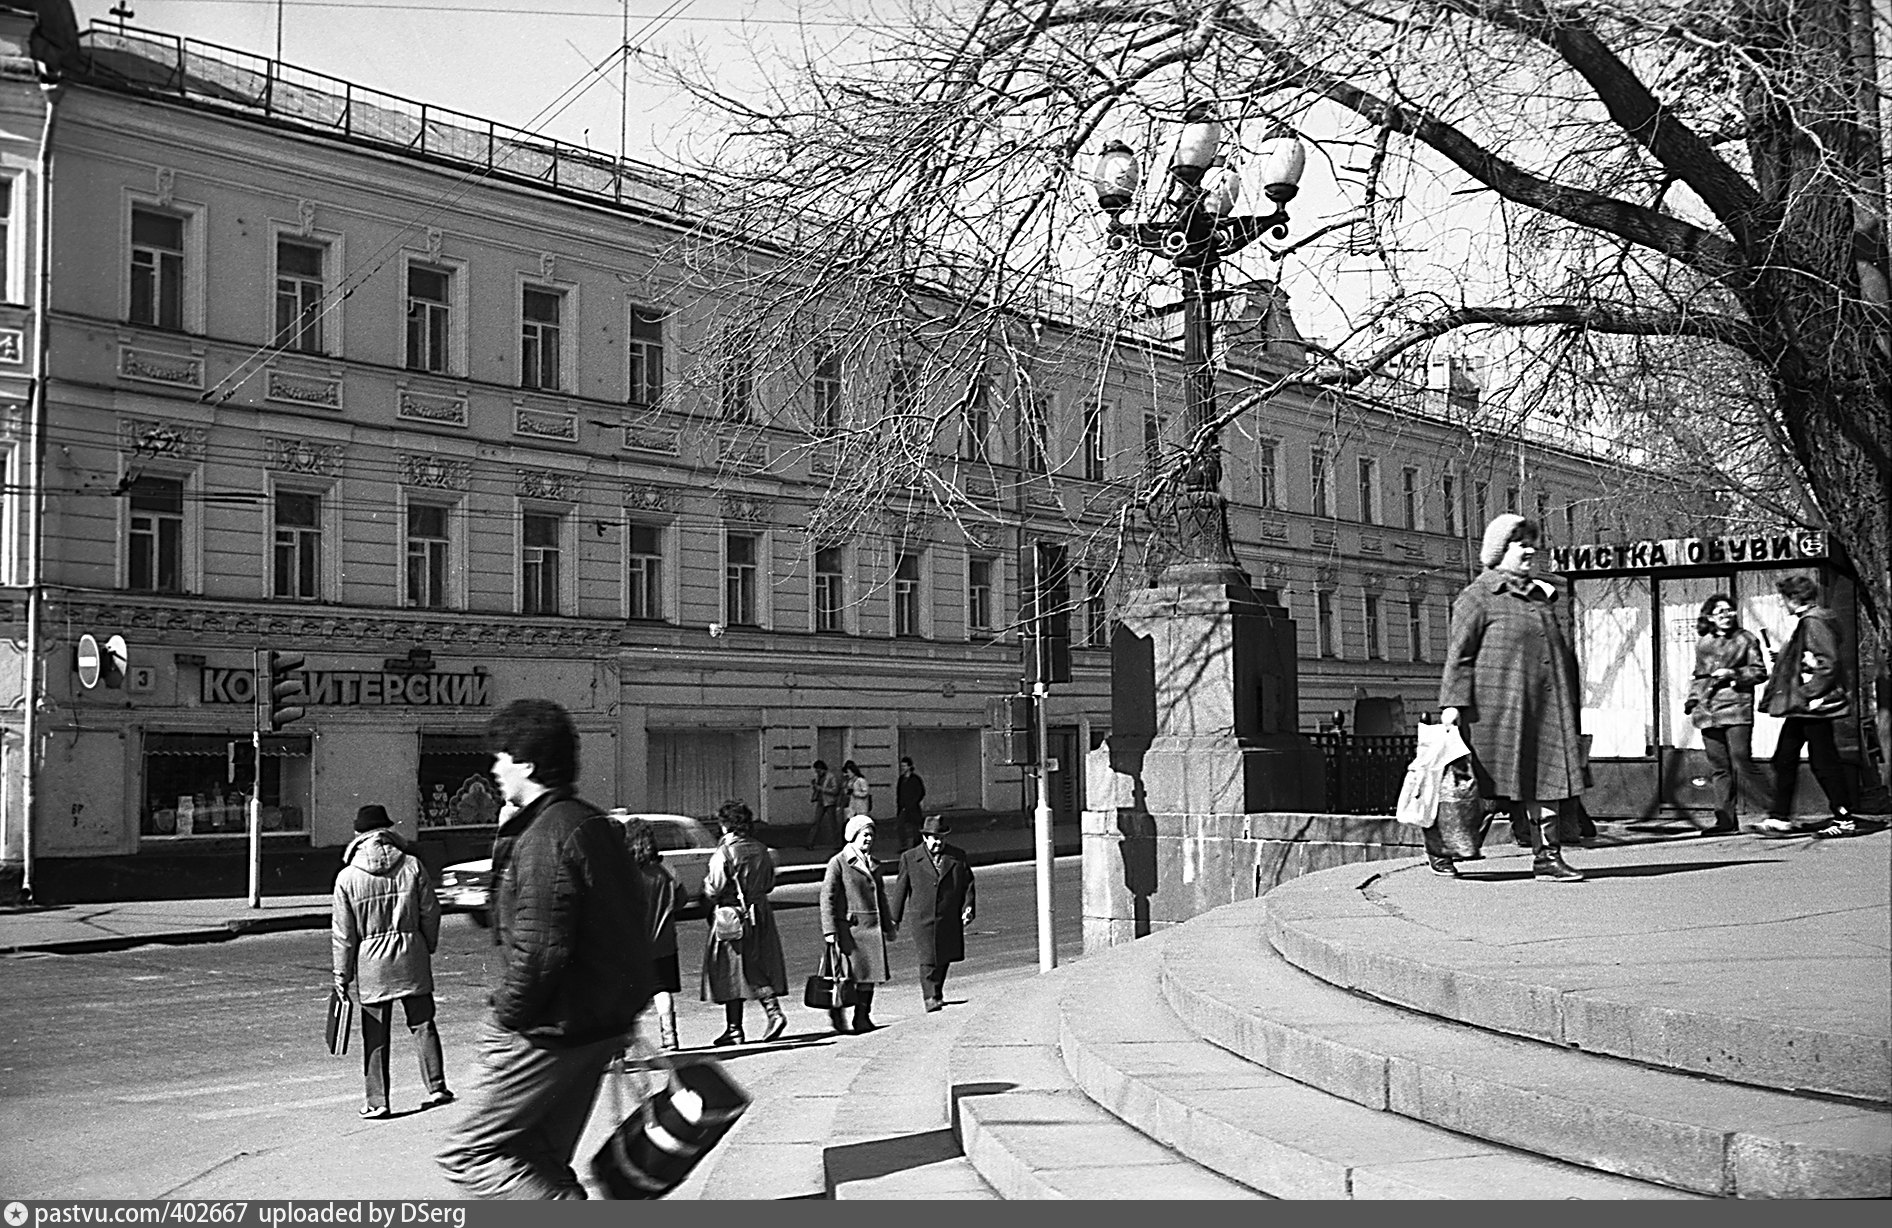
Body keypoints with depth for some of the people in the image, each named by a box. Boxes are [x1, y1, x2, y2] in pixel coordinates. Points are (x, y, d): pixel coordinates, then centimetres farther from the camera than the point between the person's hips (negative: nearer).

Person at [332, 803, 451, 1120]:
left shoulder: (347, 877, -5)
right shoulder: (412, 866, -4)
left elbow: (343, 934, -3)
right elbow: (430, 912, 2)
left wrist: (342, 975, 5)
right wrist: (428, 947, 17)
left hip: (371, 963, -1)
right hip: (411, 956, 1)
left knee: (375, 1036, 6)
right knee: (422, 1024, 12)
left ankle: (378, 1102, 9)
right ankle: (436, 1087, 12)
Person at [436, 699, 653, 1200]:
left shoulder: (545, 838, -20)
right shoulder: (595, 824, 12)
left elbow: (539, 950, -25)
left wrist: (507, 1017, -12)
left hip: (549, 1032, -9)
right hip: (604, 1025, 10)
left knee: (468, 1154, 1)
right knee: (539, 1160, 18)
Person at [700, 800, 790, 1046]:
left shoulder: (723, 854, -15)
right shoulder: (761, 850, 5)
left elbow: (713, 889, -15)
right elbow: (770, 883, 13)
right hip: (760, 914, 6)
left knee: (730, 973, 4)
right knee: (759, 970, 13)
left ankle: (734, 1030, 8)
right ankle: (774, 1011, -4)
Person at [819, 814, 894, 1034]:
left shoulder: (872, 863, 16)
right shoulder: (838, 863, -5)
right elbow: (827, 898, -8)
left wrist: (887, 925, 23)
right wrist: (829, 930, -14)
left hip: (872, 928, 6)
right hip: (849, 927, -6)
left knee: (869, 975, 4)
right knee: (848, 975, -6)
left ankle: (863, 1017, 11)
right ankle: (836, 1011, 12)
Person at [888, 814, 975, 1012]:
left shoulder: (958, 856, 6)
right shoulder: (909, 858, 1)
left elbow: (968, 884, 10)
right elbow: (900, 889, 6)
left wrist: (968, 907, -4)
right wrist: (895, 919, 7)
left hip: (950, 920, 3)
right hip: (923, 920, -2)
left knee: (943, 959, 10)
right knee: (928, 960, -10)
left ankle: (937, 993, 25)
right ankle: (931, 997, -7)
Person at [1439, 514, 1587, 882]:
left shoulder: (1542, 595, 21)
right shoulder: (1477, 597, -1)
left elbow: (1562, 654, 27)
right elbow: (1458, 654, -7)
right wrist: (1452, 703, -15)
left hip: (1546, 706, 6)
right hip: (1499, 704, -6)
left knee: (1547, 776, 0)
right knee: (1479, 781, -3)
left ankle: (1547, 857, 2)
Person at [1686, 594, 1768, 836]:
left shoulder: (1746, 639, 5)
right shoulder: (1702, 644, 16)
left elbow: (1760, 671, 3)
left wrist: (1734, 673, -11)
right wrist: (1692, 700, 11)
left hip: (1737, 709, -4)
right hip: (1708, 712, 4)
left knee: (1742, 766, -11)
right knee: (1719, 768, 4)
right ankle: (1726, 819, 7)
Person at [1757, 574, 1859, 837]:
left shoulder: (1814, 622, -15)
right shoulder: (1808, 621, 15)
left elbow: (1828, 662, -22)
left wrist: (1812, 695, -21)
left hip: (1813, 706, -11)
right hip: (1801, 707, 11)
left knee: (1824, 761, -3)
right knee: (1784, 758, 11)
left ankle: (1845, 820, 4)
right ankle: (1779, 818, 15)